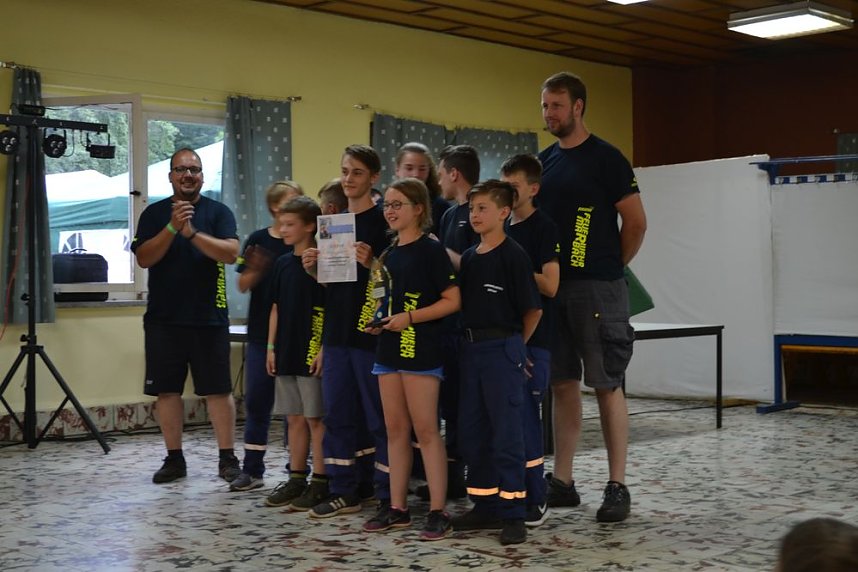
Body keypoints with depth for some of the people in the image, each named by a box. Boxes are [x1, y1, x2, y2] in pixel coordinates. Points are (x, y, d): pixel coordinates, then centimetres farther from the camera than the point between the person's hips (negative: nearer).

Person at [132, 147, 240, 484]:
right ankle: (174, 459, 16)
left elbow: (231, 253, -11)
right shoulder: (154, 214, 7)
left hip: (209, 317, -2)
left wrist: (192, 232, -22)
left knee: (218, 390, 0)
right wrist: (172, 228, -17)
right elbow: (143, 258, -4)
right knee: (166, 390, 6)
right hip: (163, 318, 2)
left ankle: (227, 459, 7)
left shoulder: (218, 212, 3)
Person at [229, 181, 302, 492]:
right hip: (261, 333, 2)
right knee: (256, 400, 6)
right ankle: (251, 470, 15)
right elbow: (243, 285, 6)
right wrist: (255, 270, -14)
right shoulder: (258, 240, 4)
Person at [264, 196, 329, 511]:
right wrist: (271, 346, 11)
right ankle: (296, 478, 20)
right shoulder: (283, 263, 11)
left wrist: (323, 349, -15)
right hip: (286, 353, 7)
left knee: (315, 418, -1)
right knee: (294, 418, 12)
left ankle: (320, 482, 6)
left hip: (312, 354, -7)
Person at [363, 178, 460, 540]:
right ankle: (397, 508, 16)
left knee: (425, 430, -6)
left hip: (420, 347, -7)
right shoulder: (388, 254, 14)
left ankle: (438, 512, 0)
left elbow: (453, 300, -12)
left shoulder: (431, 250, -8)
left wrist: (409, 317, -18)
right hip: (389, 347, 8)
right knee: (395, 430, 10)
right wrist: (377, 319, 6)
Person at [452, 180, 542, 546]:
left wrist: (513, 346, 2)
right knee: (471, 432, 10)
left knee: (506, 433, -3)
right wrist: (472, 340, 8)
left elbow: (533, 309, -7)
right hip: (472, 348, 7)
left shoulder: (513, 255, -8)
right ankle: (486, 506, 21)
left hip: (503, 348, -7)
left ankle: (513, 512, 4)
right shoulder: (468, 257, 12)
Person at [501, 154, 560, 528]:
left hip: (532, 338, -7)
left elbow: (549, 285, -16)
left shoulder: (544, 228, -7)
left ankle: (534, 502, 2)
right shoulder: (503, 229, 15)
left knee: (525, 416, -7)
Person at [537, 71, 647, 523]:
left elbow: (635, 222, -4)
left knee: (607, 385, -3)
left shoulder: (605, 158, -5)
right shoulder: (543, 161, 13)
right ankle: (562, 481, 16)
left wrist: (610, 266, 3)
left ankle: (617, 487, 3)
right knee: (562, 384, 9)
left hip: (597, 289, -6)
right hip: (551, 286, 6)